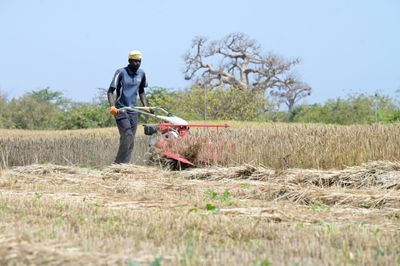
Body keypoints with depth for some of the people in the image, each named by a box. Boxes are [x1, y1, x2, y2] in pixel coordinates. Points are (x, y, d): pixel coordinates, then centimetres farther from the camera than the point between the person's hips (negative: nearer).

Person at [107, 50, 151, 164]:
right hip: (121, 110, -6)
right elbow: (110, 91, -9)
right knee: (127, 136, -20)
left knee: (131, 141, 2)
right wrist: (112, 106, -25)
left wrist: (145, 106, 9)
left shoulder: (141, 73, 8)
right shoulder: (121, 72, -9)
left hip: (133, 111, 6)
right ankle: (118, 164, -16)